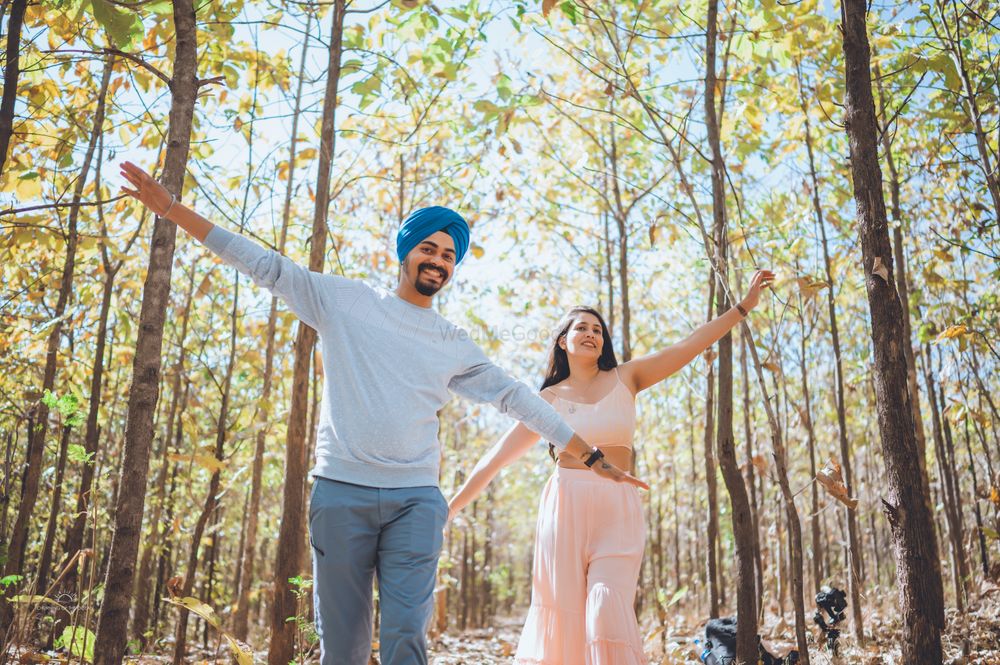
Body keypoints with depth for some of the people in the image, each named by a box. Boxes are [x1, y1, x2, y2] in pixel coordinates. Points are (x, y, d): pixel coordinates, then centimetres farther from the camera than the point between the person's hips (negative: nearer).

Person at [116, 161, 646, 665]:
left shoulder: (456, 347, 13)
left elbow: (518, 399, 14)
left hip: (416, 500, 1)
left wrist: (591, 457, 13)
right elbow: (266, 265, 6)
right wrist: (171, 208, 3)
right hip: (340, 492, -1)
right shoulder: (345, 301, 8)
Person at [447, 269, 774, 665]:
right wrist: (452, 507, 8)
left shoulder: (625, 379, 9)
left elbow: (687, 347, 2)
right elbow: (498, 455, 9)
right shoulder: (549, 399, 8)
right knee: (563, 616, 0)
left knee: (610, 614, -15)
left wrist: (744, 306, -4)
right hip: (565, 508, 0)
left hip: (619, 510, 0)